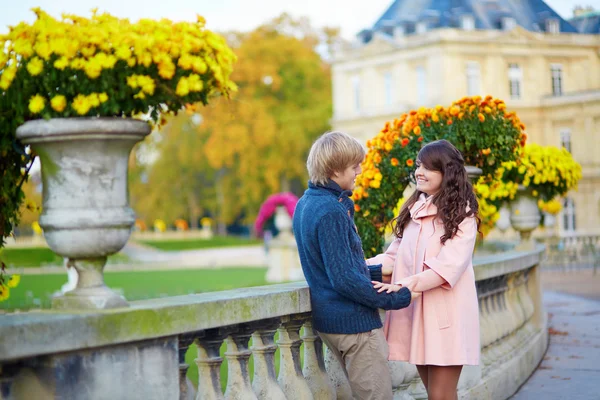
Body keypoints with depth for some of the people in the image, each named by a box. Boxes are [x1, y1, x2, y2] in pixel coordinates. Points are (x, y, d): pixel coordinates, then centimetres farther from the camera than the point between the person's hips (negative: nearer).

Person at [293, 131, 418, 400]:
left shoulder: (305, 204, 8)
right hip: (354, 320, -10)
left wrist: (377, 272, 16)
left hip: (328, 317, 10)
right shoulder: (332, 211, -21)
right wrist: (396, 298, -16)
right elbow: (344, 279, -24)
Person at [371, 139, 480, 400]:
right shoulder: (414, 210, 15)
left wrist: (404, 286, -28)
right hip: (414, 313, 6)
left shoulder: (461, 214, -6)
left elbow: (449, 267, -18)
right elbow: (395, 257, 12)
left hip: (445, 315, -6)